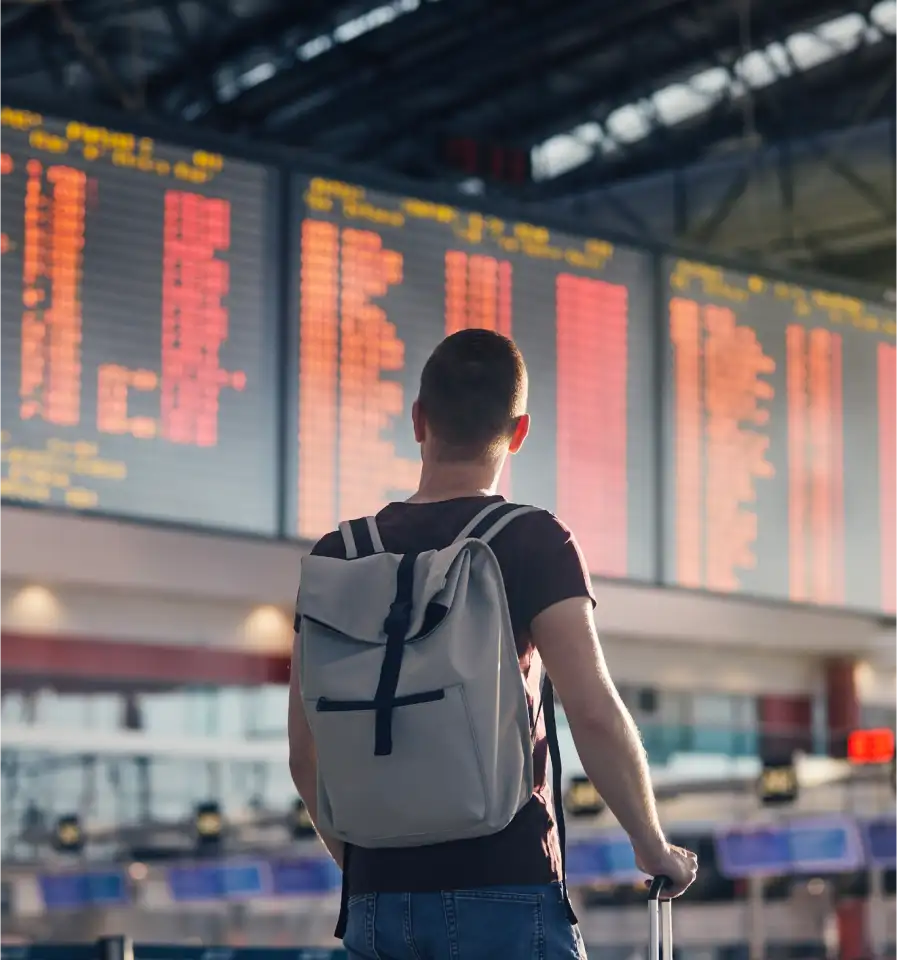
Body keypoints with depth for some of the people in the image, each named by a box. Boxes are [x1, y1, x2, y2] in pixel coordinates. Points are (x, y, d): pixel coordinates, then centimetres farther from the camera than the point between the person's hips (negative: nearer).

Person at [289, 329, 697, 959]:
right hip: (506, 891, -4)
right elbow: (594, 712, -14)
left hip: (377, 901, 4)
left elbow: (306, 752, 10)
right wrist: (653, 846, -1)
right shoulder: (534, 543, -5)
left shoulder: (337, 557, 8)